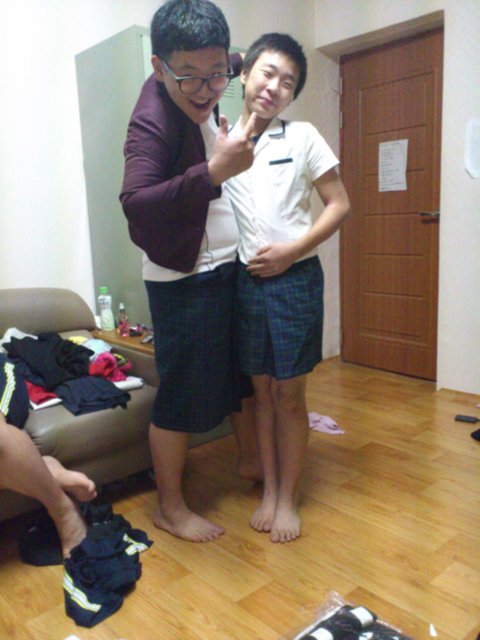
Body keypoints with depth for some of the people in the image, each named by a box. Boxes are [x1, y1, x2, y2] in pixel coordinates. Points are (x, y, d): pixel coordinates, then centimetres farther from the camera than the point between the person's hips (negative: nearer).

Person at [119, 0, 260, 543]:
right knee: (182, 395, 1)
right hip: (183, 280, -9)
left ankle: (249, 458, 43)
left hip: (228, 266, 9)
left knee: (242, 370, 20)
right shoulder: (152, 119, -20)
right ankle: (170, 508, 21)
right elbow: (136, 205, -35)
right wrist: (215, 171, -43)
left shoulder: (201, 92, 3)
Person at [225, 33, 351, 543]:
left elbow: (339, 205, -1)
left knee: (289, 392, 4)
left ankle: (288, 497, 21)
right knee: (261, 389, 11)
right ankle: (268, 489, 27)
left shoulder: (302, 137, 0)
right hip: (245, 279, 2)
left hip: (295, 278, -2)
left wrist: (291, 250, -11)